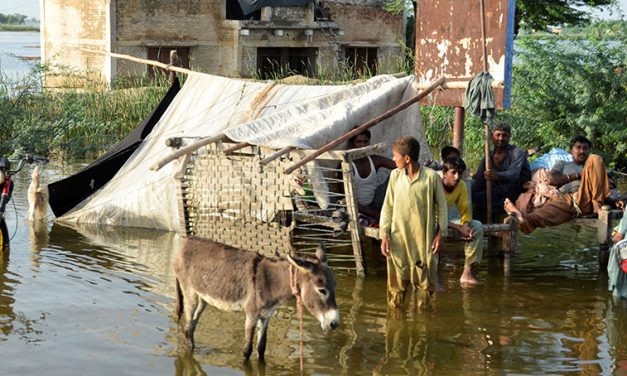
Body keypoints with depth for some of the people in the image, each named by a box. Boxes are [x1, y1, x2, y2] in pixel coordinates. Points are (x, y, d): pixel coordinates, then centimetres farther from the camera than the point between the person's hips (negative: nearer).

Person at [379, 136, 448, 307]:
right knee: (397, 280, 7)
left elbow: (441, 206, 0)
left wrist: (440, 233, -3)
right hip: (399, 237, 2)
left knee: (425, 280, 5)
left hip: (424, 238, -2)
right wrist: (384, 235, 0)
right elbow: (387, 207, 6)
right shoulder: (395, 176, 1)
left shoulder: (431, 176, -8)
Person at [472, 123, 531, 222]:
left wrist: (497, 176, -49)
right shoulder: (488, 157, 11)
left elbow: (514, 174, -28)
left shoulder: (517, 153, -8)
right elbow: (478, 181, 7)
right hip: (497, 193, 7)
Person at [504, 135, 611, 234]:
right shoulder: (563, 164, 34)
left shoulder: (591, 164, 36)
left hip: (588, 198, 1)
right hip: (567, 199, -1)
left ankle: (597, 204, -28)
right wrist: (577, 175, 10)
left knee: (595, 159, -15)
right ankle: (523, 219, -76)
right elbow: (552, 179, 12)